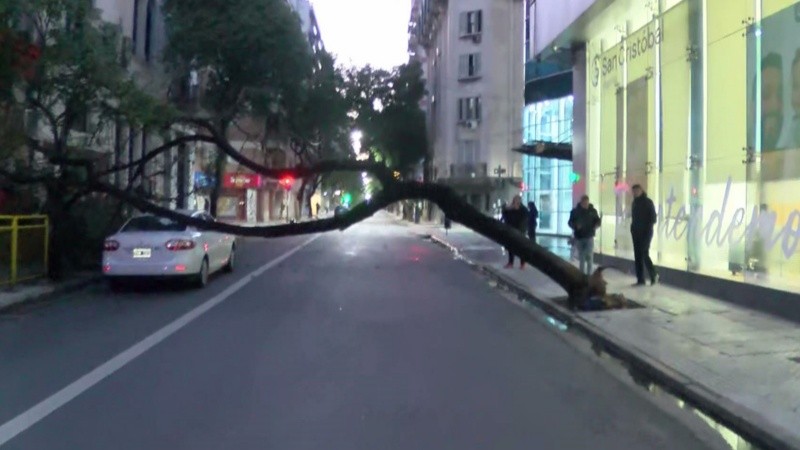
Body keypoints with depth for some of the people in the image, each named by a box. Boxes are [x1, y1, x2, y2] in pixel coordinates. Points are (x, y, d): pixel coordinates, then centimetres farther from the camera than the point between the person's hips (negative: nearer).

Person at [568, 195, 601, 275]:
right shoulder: (575, 211, -2)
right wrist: (576, 225, -20)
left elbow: (598, 220, 8)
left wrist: (596, 225, -14)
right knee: (581, 257, 10)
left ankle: (589, 274, -5)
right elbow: (570, 222, 1)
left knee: (589, 256, -10)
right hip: (579, 237, 1)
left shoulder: (592, 210, -1)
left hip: (589, 237, -1)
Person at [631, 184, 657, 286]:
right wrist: (633, 227, 7)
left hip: (646, 232, -7)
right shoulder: (635, 202, 13)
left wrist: (649, 228, -15)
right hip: (636, 232, 7)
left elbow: (653, 217, -9)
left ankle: (653, 274, 8)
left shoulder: (648, 202, -6)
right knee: (637, 255, 3)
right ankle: (640, 279, 7)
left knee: (644, 254, -11)